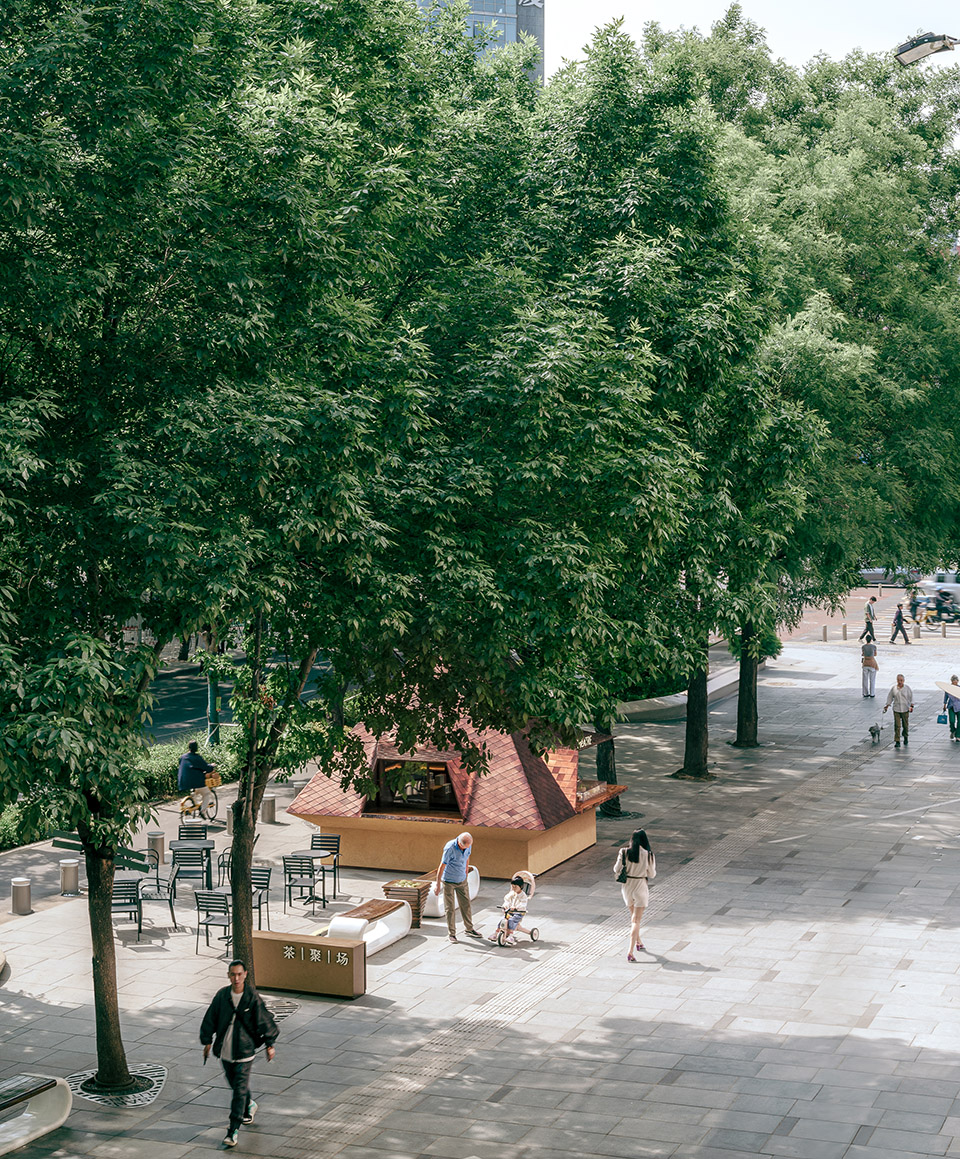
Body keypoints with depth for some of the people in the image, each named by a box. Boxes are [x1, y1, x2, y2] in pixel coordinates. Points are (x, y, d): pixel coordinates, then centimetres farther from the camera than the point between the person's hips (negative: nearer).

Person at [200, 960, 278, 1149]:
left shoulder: (252, 997, -12)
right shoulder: (221, 996, -4)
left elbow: (264, 1020, -6)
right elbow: (210, 1018, 7)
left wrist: (270, 1044, -3)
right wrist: (207, 1042, 10)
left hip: (244, 1051, -4)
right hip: (225, 1050, 4)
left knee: (240, 1089, -6)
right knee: (235, 1084, 21)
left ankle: (233, 1130, -2)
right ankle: (249, 1106, 49)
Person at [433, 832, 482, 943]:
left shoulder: (468, 845, -9)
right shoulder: (450, 848, -27)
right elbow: (442, 866, -21)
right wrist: (437, 884, -16)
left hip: (461, 880, 6)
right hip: (449, 881, -6)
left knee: (466, 904, 12)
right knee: (450, 908, 1)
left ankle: (469, 929, 25)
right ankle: (452, 933, 10)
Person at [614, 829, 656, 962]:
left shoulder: (624, 852, -11)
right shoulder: (648, 855, -15)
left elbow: (617, 870, -7)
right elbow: (652, 874, -5)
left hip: (627, 886, 3)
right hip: (641, 886, -3)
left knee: (633, 916, 26)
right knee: (636, 920, 0)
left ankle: (638, 942, 43)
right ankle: (630, 951, -11)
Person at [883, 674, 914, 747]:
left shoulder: (907, 688, -4)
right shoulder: (893, 688, -2)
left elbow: (911, 697, 0)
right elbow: (890, 697, 8)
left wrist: (911, 706, -7)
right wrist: (887, 705, 5)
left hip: (905, 709, 0)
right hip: (896, 709, 0)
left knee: (905, 725, 12)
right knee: (897, 726, -6)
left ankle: (906, 737, 38)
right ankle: (897, 741, -5)